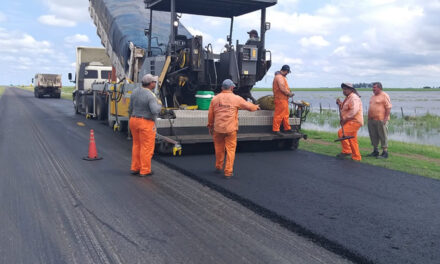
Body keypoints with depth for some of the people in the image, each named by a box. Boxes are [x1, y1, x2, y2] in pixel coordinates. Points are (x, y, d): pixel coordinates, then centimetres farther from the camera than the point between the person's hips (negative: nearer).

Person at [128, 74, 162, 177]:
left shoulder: (135, 91, 5)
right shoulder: (150, 96, -18)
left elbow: (130, 108, 11)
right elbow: (155, 111, -27)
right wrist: (159, 105, -8)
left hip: (134, 120, 8)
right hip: (146, 123, -8)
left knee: (137, 145, 18)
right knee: (146, 147, 3)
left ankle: (134, 168, 25)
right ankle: (145, 171, 9)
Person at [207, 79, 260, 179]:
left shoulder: (215, 99, 4)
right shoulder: (236, 98, -3)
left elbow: (210, 114, 9)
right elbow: (248, 106, 9)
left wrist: (210, 126, 21)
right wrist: (256, 107, 31)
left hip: (218, 128, 3)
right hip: (230, 129, -3)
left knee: (219, 149, 17)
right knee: (230, 150, 4)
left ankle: (218, 167, 33)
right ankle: (228, 172, 4)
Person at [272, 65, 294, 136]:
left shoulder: (281, 77, 19)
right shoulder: (279, 77, -15)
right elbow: (282, 88, -23)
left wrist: (288, 92, 12)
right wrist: (289, 94, -11)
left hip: (284, 99, 11)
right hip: (280, 99, -11)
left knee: (285, 115, 15)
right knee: (279, 115, -8)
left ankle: (287, 128, 23)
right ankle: (275, 130, -5)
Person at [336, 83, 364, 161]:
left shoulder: (354, 98, -14)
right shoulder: (348, 98, 18)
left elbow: (354, 111, -26)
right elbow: (344, 109, 24)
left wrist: (344, 118, -24)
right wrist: (340, 104, 7)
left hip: (354, 121, -10)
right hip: (350, 122, 10)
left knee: (341, 132, -21)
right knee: (352, 140, 12)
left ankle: (346, 151, -14)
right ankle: (356, 157, 18)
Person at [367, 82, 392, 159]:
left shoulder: (384, 96, -7)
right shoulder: (373, 96, 18)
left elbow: (388, 108, -13)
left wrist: (386, 118, -20)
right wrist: (369, 118, 18)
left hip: (381, 120, -8)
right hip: (371, 120, 8)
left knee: (383, 136, -4)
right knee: (373, 136, 12)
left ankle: (385, 153, 0)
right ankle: (375, 151, 22)